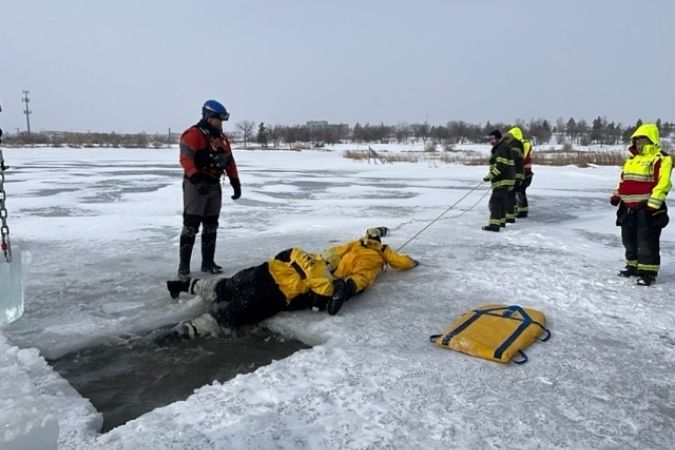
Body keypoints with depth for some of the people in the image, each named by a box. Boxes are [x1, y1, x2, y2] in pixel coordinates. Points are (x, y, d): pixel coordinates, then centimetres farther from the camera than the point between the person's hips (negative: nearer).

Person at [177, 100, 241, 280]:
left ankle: (208, 262, 22)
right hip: (196, 184, -8)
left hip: (214, 185, 8)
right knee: (191, 225, -7)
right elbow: (185, 159, -22)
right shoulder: (193, 135, -12)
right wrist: (197, 179, -33)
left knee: (211, 225, 12)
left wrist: (235, 182, 12)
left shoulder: (222, 138, 13)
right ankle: (184, 266, -2)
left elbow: (230, 161, 17)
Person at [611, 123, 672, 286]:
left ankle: (649, 272, 3)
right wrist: (617, 195, 15)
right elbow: (623, 180, 25)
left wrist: (652, 204, -23)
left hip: (647, 208, -8)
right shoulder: (631, 159, 17)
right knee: (629, 239, 15)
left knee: (647, 242, -5)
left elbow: (662, 184, -18)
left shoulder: (660, 159, -10)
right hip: (629, 207, 9)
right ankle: (634, 266, 29)